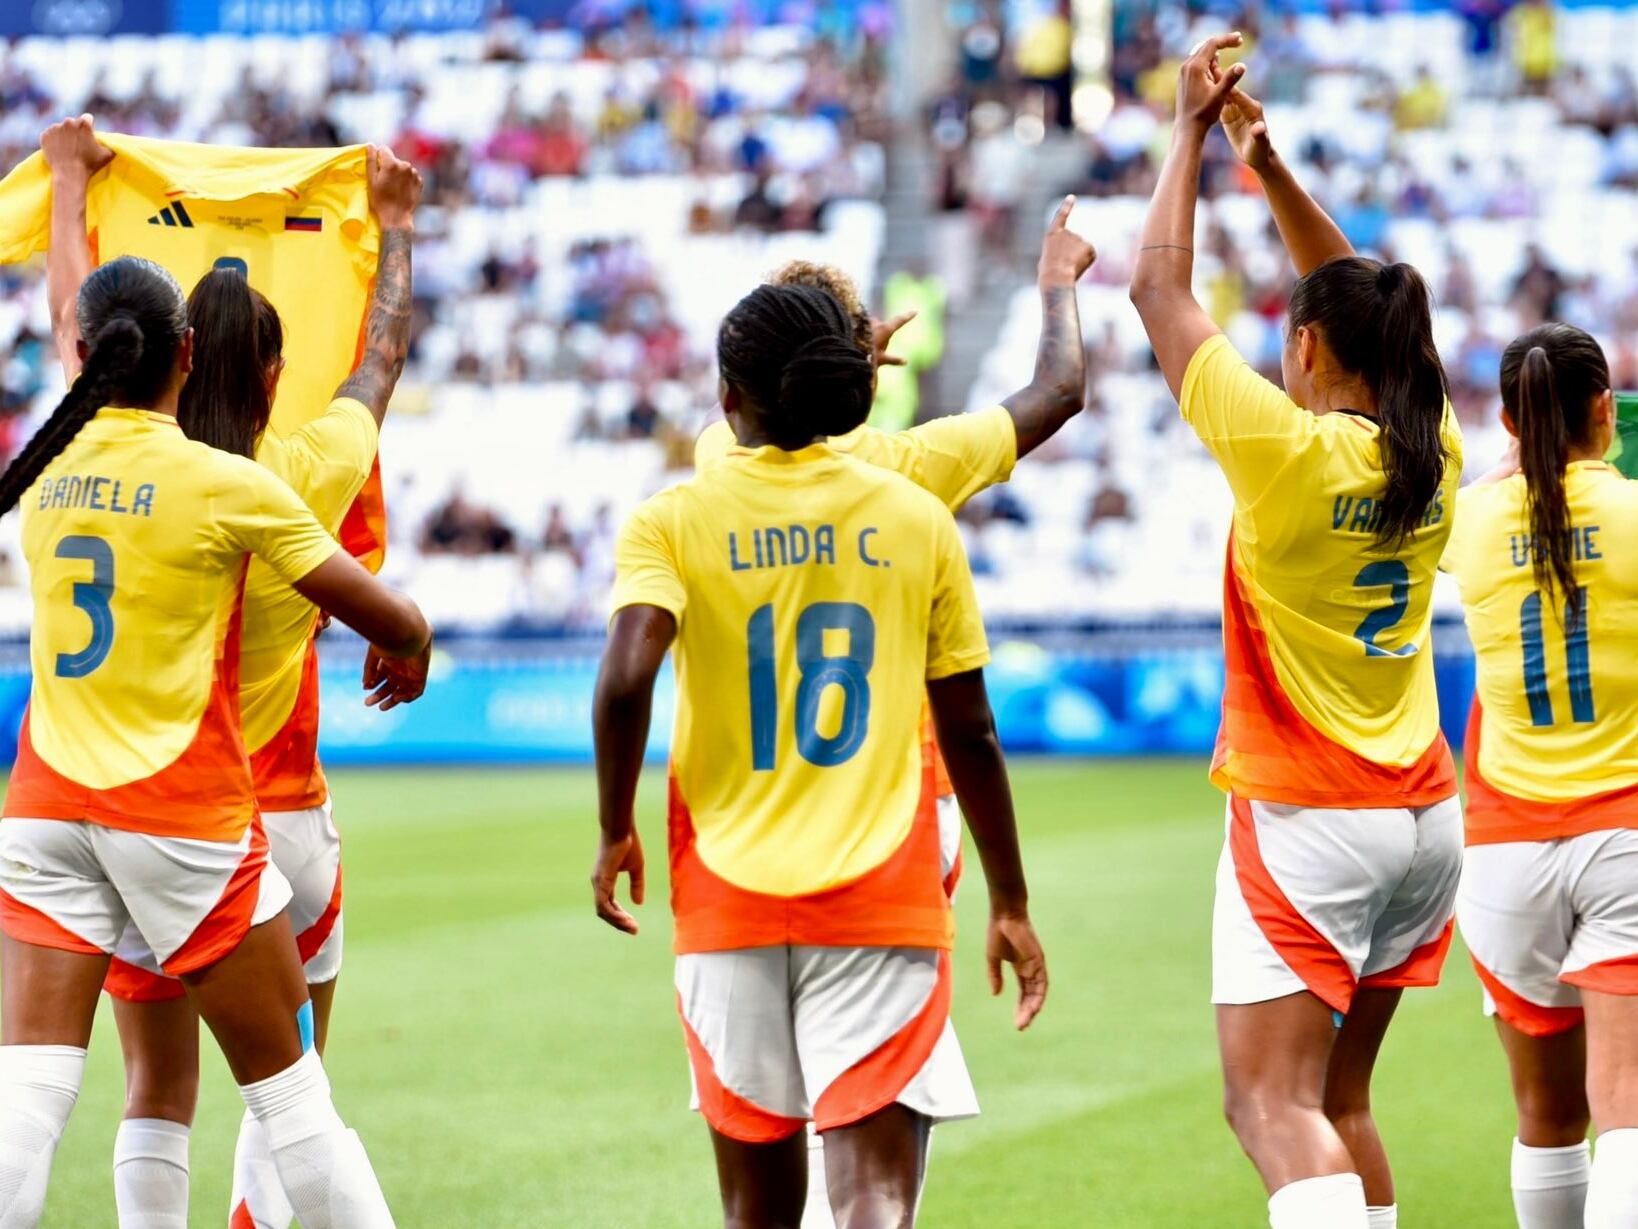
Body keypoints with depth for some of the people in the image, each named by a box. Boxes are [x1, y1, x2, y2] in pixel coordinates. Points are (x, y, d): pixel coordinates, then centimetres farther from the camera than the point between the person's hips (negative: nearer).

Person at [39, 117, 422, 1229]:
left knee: (158, 1086, 6)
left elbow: (74, 319, 10)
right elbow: (383, 356, 11)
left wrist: (72, 178, 25)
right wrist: (395, 224, 27)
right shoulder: (310, 475, -9)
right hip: (277, 818, -1)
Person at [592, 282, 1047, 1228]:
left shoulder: (676, 520, -1)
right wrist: (1011, 905, 15)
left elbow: (627, 679, -18)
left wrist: (616, 831, -2)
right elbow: (971, 733, 6)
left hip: (731, 895, 1)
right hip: (884, 896, -1)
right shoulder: (917, 519, 3)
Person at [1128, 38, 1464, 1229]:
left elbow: (1161, 288, -6)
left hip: (1304, 818, -7)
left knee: (1274, 1106, -11)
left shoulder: (1288, 451, -15)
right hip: (1424, 815, 7)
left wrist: (1191, 130, 3)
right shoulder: (1433, 453, 2)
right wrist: (1269, 164, 19)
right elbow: (1363, 302, 19)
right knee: (1340, 1100, 16)